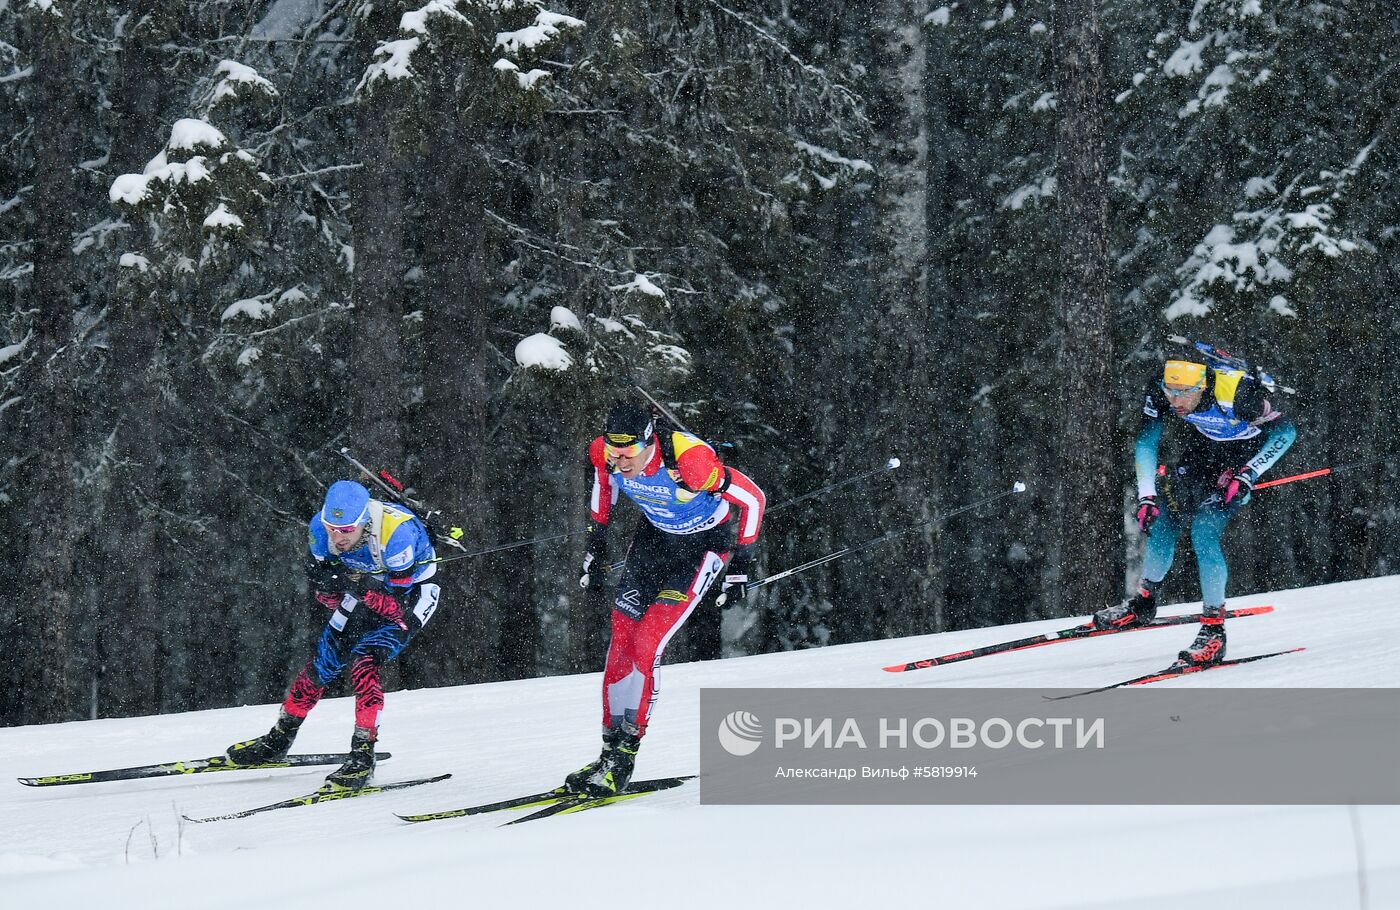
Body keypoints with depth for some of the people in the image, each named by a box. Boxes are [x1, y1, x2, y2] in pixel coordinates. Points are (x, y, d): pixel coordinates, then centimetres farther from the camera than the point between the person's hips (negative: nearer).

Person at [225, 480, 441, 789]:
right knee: (324, 660, 3)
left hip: (412, 592, -5)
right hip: (369, 586, 5)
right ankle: (278, 740, 23)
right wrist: (326, 583, -35)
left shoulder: (396, 534, -38)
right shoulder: (321, 526, -23)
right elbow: (330, 599, -12)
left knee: (364, 660, -24)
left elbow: (399, 608, -34)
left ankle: (363, 757, -18)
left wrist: (358, 586, -47)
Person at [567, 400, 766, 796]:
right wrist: (597, 535, 9)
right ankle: (611, 749, 10)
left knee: (645, 645, -16)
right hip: (655, 535, 6)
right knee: (621, 642, 0)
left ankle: (624, 757, -9)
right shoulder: (603, 452, -21)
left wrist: (740, 564, -18)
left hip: (706, 541, -6)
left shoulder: (688, 459, -37)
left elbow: (752, 498, -24)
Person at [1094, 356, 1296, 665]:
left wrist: (1248, 476, -31)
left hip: (1246, 456, -5)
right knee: (1163, 519, 0)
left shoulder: (1236, 392, -36)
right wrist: (1147, 495, -20)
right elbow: (1146, 443, -10)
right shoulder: (1161, 393, -23)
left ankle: (1214, 631, -14)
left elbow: (1285, 430, -24)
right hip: (1204, 446, 5)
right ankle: (1143, 603, 23)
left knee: (1203, 531, -20)